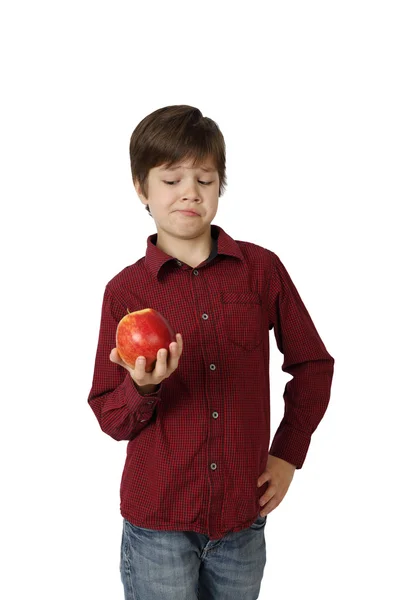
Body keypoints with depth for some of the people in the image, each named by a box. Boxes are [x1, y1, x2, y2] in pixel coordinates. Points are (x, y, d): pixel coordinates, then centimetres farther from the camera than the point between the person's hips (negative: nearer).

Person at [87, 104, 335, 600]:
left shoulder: (262, 268, -2)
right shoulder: (125, 290, -4)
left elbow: (312, 364, 8)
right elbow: (111, 420, -3)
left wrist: (288, 452, 4)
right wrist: (143, 388, -23)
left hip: (243, 519, 1)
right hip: (158, 524, -1)